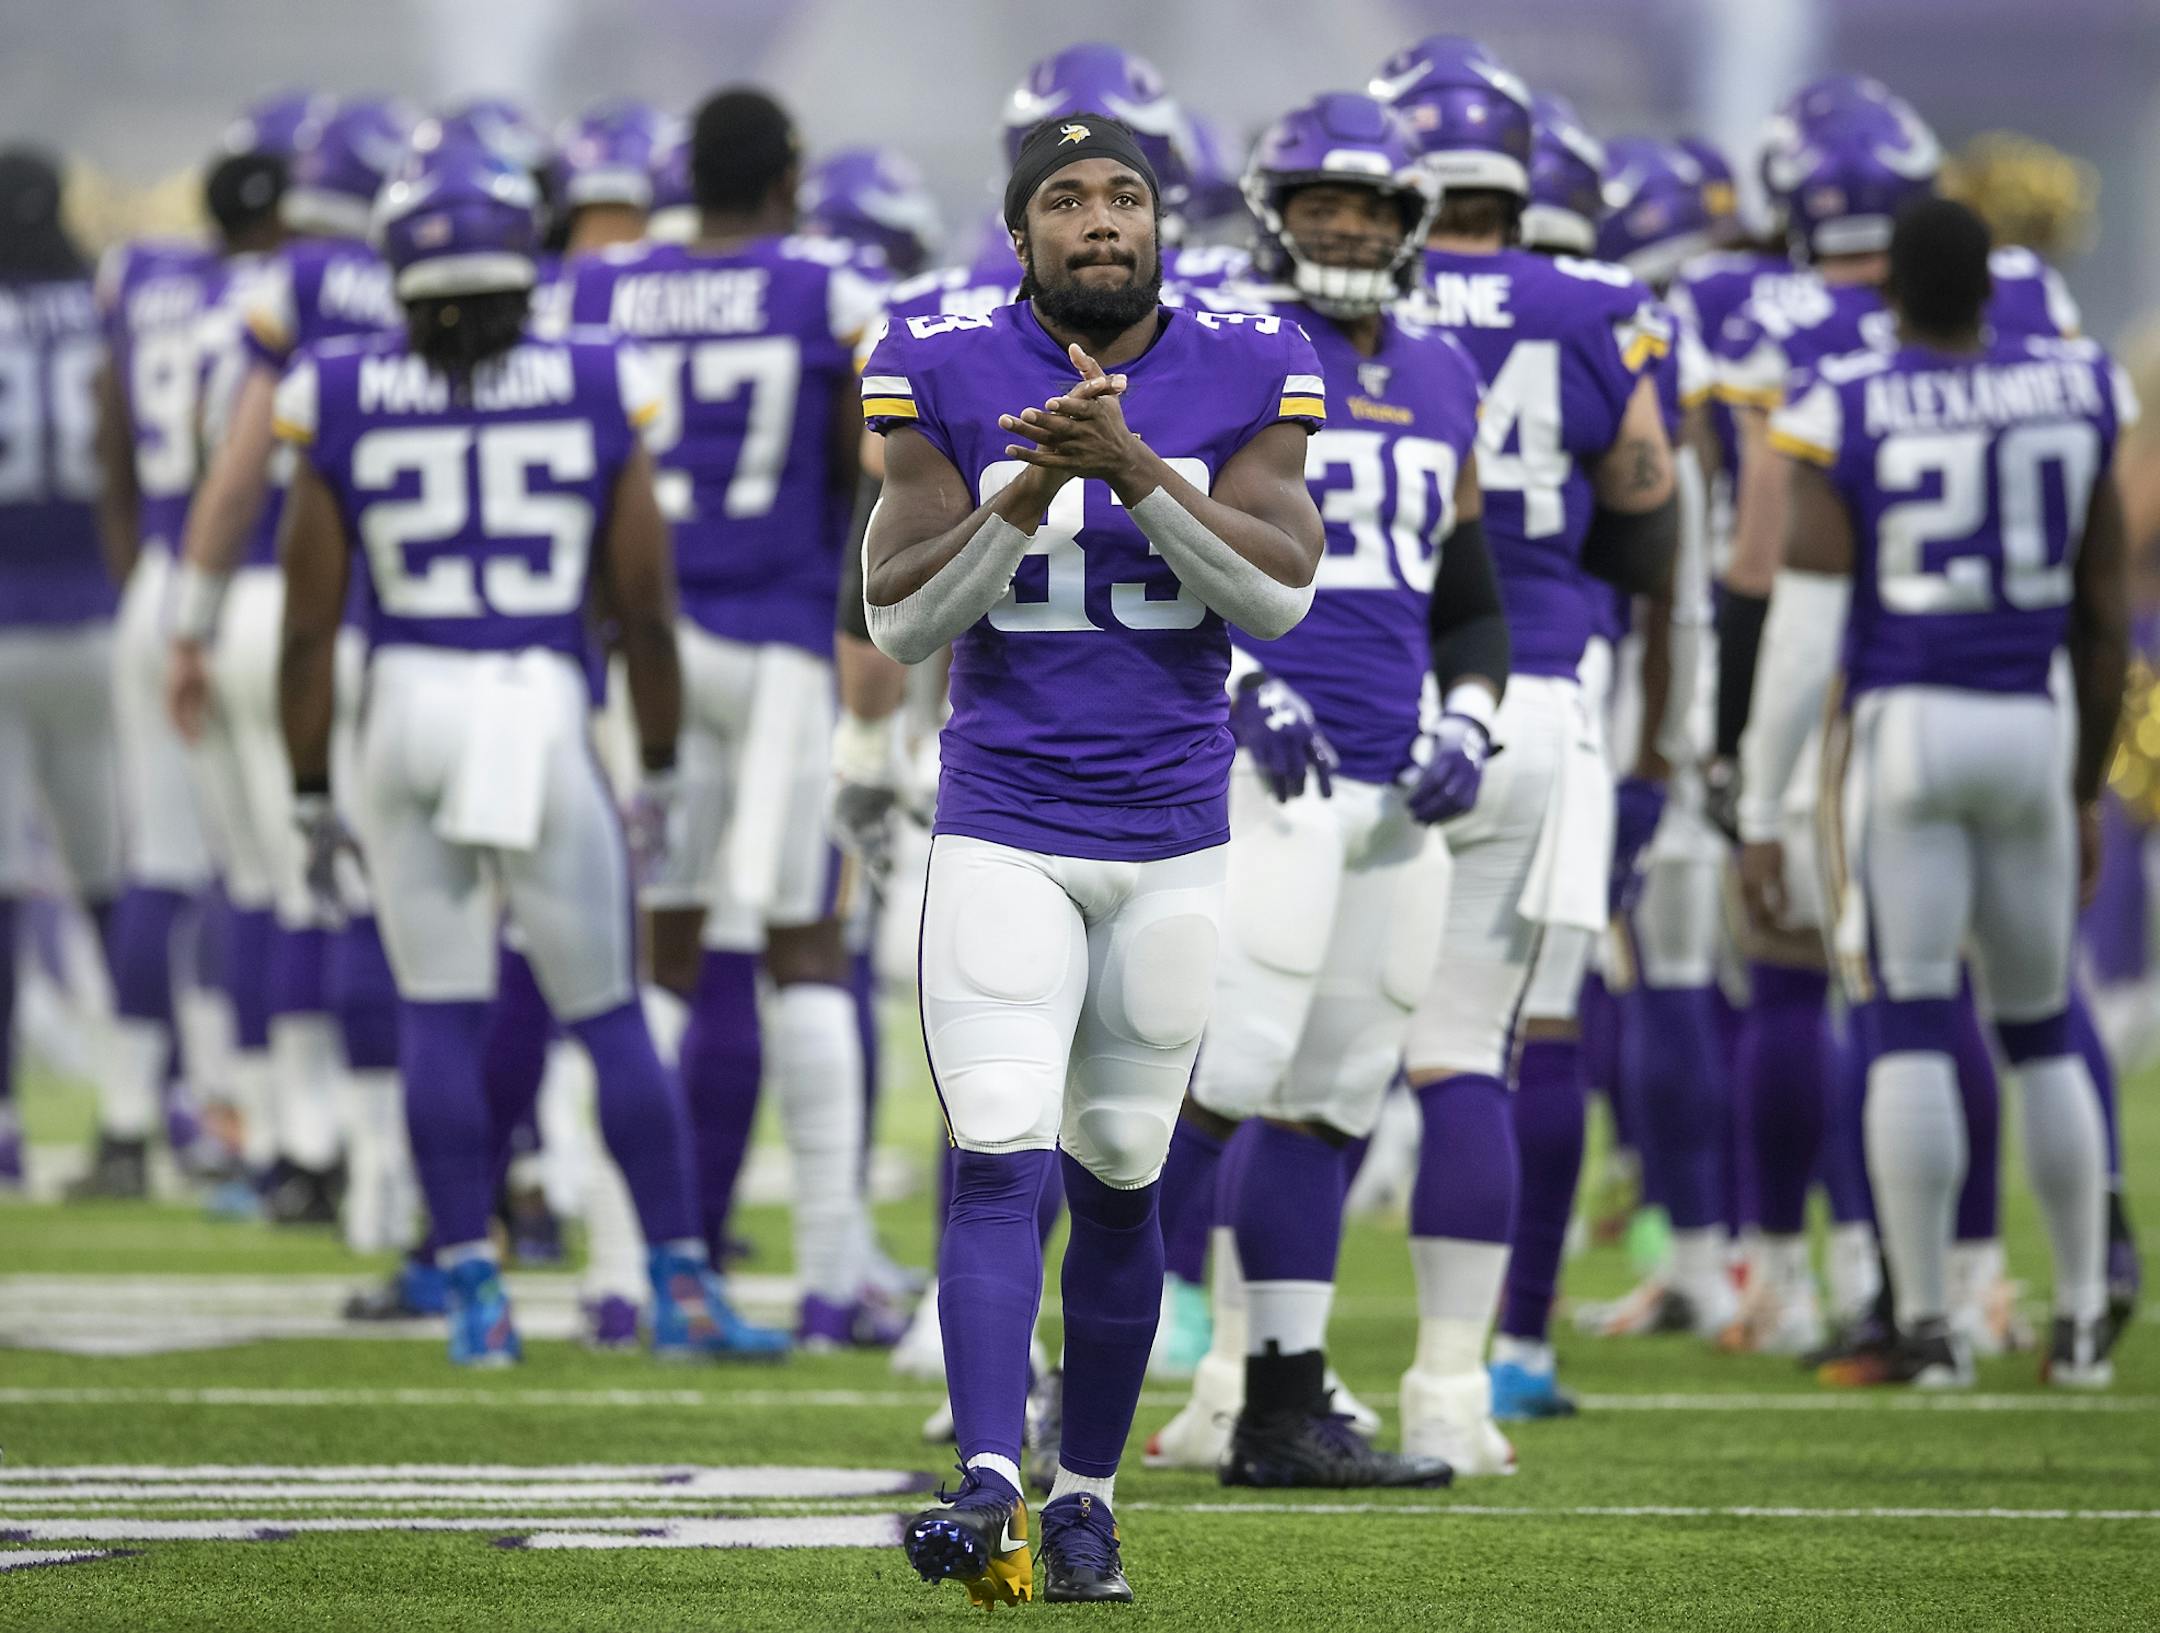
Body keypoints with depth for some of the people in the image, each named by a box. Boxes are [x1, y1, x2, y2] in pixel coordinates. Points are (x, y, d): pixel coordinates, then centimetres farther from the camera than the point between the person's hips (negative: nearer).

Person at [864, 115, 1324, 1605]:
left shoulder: (1244, 378, 0)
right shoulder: (950, 378, -3)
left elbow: (1280, 595, -12)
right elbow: (900, 622, -7)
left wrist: (1132, 471, -22)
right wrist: (1024, 496, -21)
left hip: (1174, 845, 2)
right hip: (1003, 836, -2)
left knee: (1118, 1180, 8)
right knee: (1000, 1160, -15)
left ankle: (1089, 1496, 19)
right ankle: (990, 1487, -25)